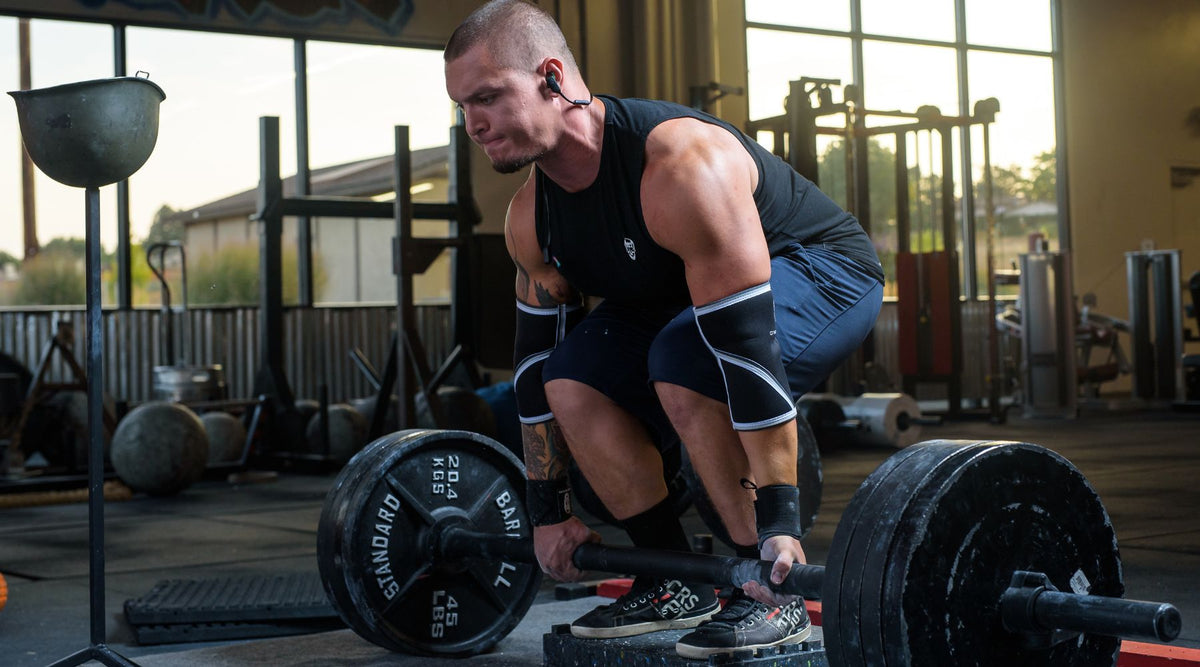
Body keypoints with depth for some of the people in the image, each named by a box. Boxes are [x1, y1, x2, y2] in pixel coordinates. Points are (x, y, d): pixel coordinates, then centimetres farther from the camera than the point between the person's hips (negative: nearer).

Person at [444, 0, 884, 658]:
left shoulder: (680, 167, -37)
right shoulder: (530, 216, -10)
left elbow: (746, 345, -40)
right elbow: (537, 355, 1)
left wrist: (778, 524, -39)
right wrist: (549, 512, 2)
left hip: (825, 268, -8)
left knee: (681, 361, -34)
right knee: (572, 379, -9)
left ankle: (773, 593, -20)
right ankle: (675, 585, 3)